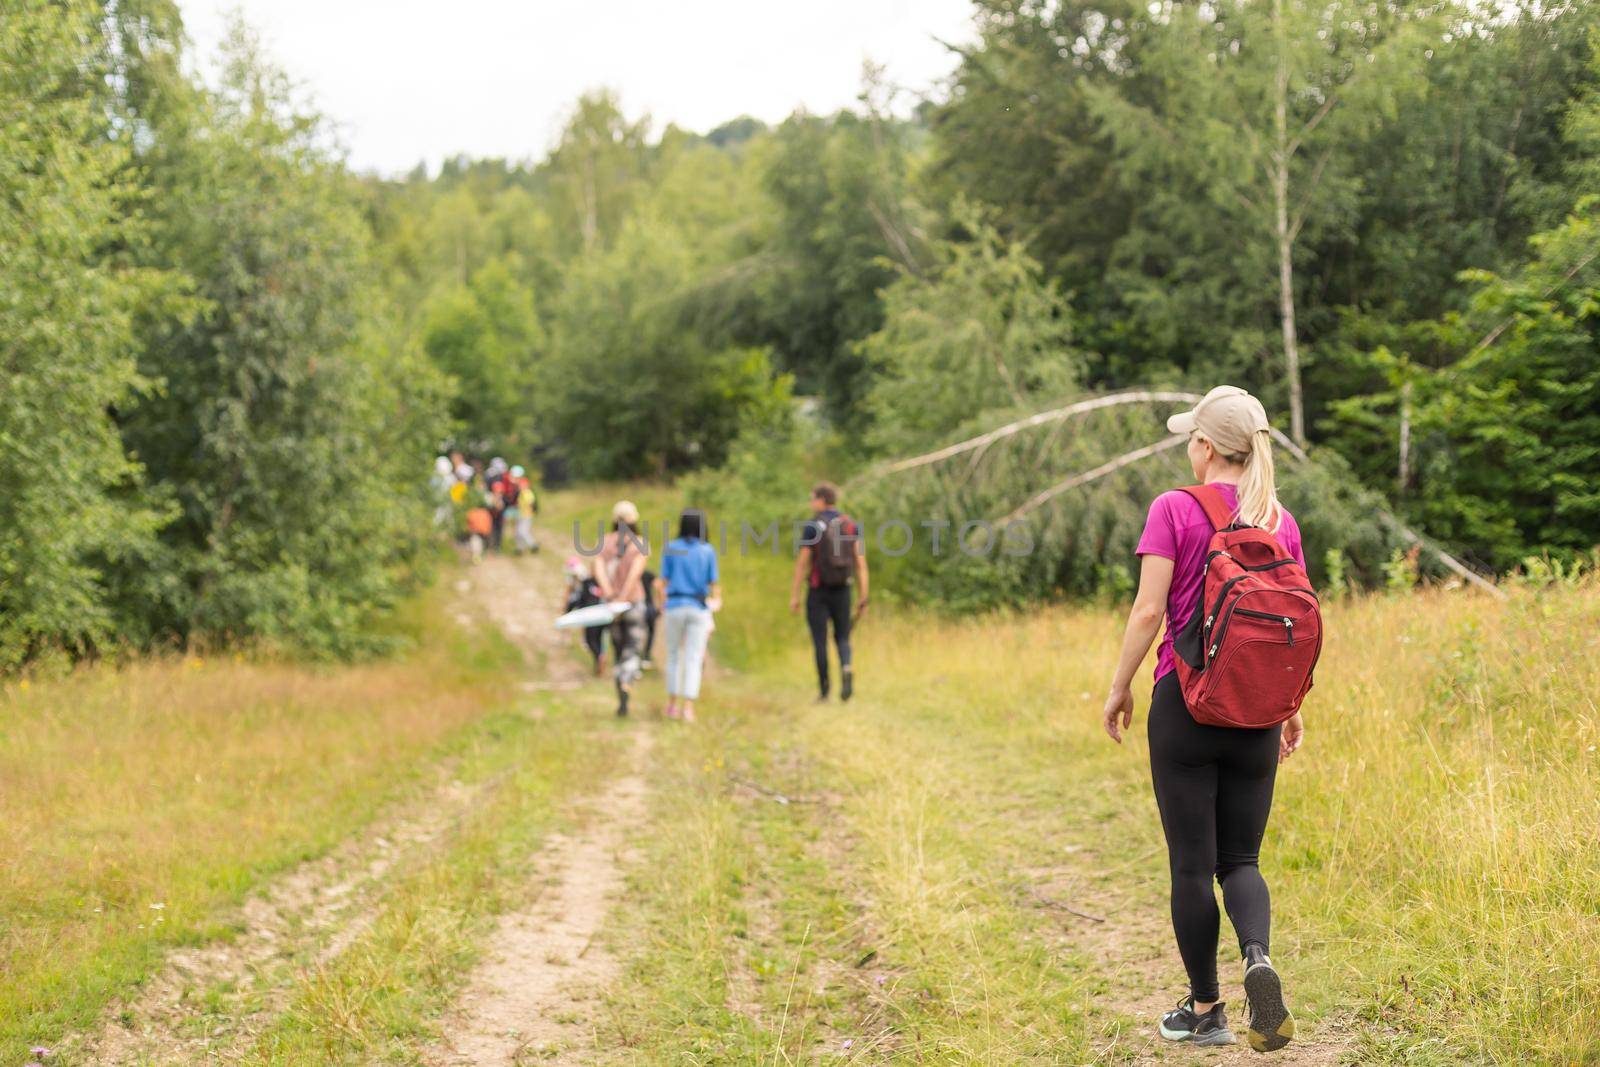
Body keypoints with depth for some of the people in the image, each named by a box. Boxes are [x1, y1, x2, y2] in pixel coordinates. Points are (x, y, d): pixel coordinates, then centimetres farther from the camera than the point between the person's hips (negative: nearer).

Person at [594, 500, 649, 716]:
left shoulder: (604, 542, 4)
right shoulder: (641, 544, -4)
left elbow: (598, 568, -13)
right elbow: (636, 571, -20)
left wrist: (609, 594, -23)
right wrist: (624, 597, -26)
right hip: (634, 602, -3)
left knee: (618, 652, 16)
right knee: (632, 653, -2)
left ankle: (621, 702, 14)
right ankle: (626, 687, -31)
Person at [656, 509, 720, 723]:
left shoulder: (671, 549, -2)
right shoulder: (708, 551, -2)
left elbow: (662, 582, -2)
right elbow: (714, 585, 0)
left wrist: (663, 600, 17)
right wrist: (717, 601, 20)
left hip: (675, 607, 1)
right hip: (699, 608, -1)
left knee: (673, 656, 15)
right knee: (693, 659, 1)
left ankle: (673, 704, 20)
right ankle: (688, 707, -7)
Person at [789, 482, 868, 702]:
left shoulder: (811, 526, -8)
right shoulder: (851, 525, 3)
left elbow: (802, 562, -9)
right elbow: (861, 563, -1)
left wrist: (794, 595, -3)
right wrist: (863, 598, 2)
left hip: (817, 591, -3)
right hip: (842, 591, 3)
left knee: (820, 641, 5)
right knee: (842, 638, 12)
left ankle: (824, 690, 5)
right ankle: (846, 669, -18)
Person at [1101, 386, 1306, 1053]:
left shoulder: (1174, 510, -8)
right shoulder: (1281, 521, 5)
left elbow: (1148, 610, -12)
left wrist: (1119, 688, -1)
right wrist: (1292, 707, 17)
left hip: (1185, 704, -4)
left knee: (1192, 864, 6)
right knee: (1239, 859, 12)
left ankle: (1205, 1010, 13)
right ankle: (1258, 958, -16)